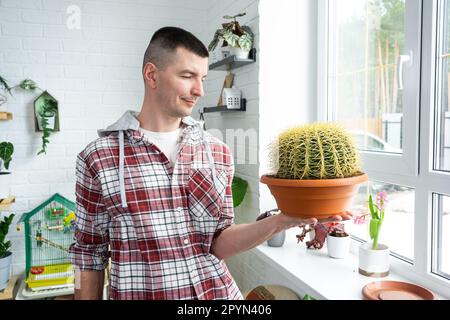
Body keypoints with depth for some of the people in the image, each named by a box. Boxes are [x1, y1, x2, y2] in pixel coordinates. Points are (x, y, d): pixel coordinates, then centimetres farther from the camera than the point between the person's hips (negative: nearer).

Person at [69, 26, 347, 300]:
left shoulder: (218, 151, -3)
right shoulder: (98, 157, -11)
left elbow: (219, 244, -5)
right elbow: (89, 255, -2)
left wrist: (280, 221, -18)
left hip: (217, 292, 2)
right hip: (139, 293, -2)